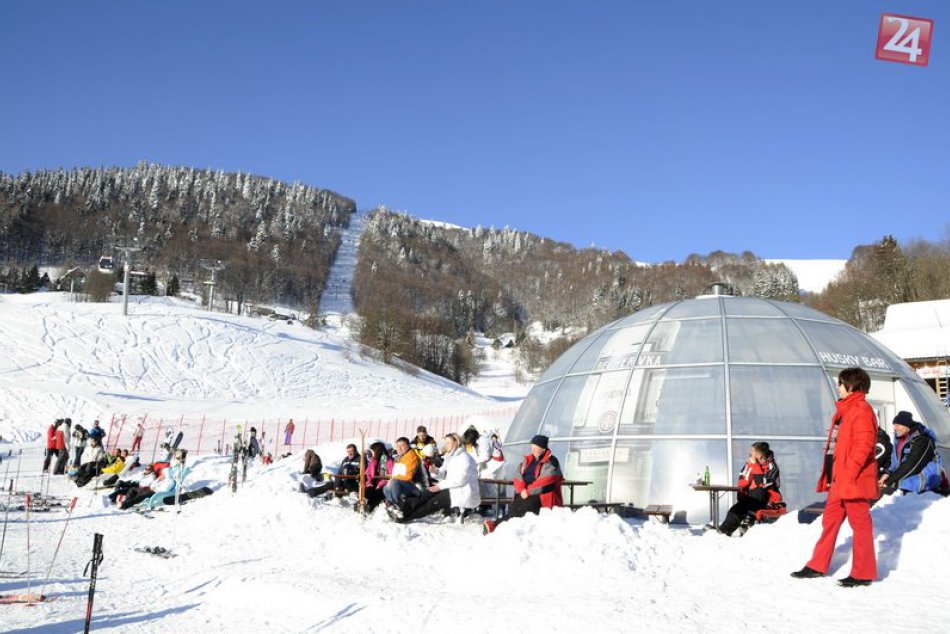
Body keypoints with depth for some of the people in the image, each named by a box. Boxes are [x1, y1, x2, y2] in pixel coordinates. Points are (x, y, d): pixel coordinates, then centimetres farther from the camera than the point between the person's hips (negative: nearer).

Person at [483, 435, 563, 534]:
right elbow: (518, 477, 13)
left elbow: (545, 482, -12)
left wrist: (528, 491, -13)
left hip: (542, 496, -7)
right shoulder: (527, 460, 20)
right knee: (513, 509, -20)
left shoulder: (551, 463, -1)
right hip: (524, 494, 7)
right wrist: (522, 490, -7)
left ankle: (496, 524, -35)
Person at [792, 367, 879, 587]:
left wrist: (849, 473, -22)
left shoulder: (861, 410, -13)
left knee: (860, 523, 0)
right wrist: (830, 474, 17)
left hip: (853, 479, -10)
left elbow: (863, 446, -20)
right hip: (838, 479, 10)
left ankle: (863, 573, 9)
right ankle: (818, 566, 22)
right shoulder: (844, 410, 17)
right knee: (830, 520, 14)